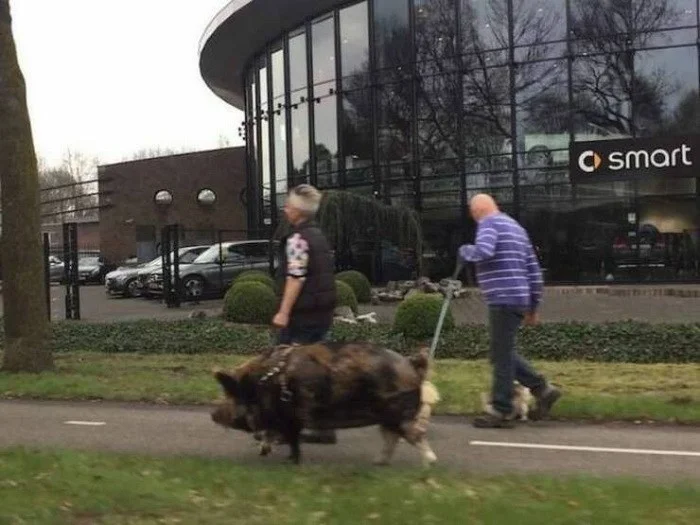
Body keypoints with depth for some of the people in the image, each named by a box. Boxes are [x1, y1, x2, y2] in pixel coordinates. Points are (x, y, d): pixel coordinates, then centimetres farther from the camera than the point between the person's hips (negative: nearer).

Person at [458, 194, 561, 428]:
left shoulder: (489, 223, -5)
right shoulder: (516, 227, 21)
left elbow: (483, 251, -27)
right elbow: (534, 268, 21)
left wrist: (464, 250, -5)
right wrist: (533, 306, 23)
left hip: (503, 299, -9)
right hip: (518, 299, 9)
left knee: (501, 356, -3)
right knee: (504, 353, 17)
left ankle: (502, 412, 1)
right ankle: (542, 389, 15)